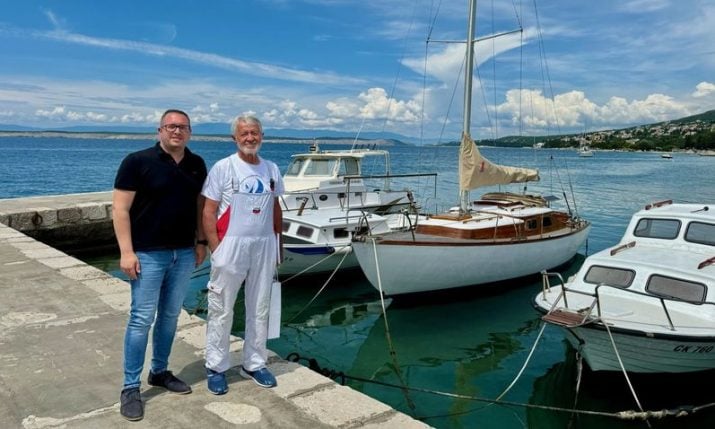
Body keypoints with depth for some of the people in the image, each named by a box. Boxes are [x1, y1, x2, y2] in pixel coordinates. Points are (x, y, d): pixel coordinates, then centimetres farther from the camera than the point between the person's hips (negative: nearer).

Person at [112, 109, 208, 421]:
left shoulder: (197, 165, 7)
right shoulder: (138, 161, -8)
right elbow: (120, 208, -10)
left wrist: (201, 242, 10)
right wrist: (127, 251, -15)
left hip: (184, 253, 5)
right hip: (148, 254, -5)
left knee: (170, 315, 14)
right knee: (142, 318, -1)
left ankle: (160, 372, 30)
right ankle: (131, 387, 11)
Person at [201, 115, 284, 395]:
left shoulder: (271, 169, 8)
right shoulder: (222, 168, -4)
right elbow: (209, 212, -6)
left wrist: (278, 244, 9)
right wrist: (215, 249, -12)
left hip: (264, 246, 4)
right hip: (231, 245, -4)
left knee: (260, 309, 12)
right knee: (222, 309, 3)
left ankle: (254, 364, 26)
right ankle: (216, 367, 18)